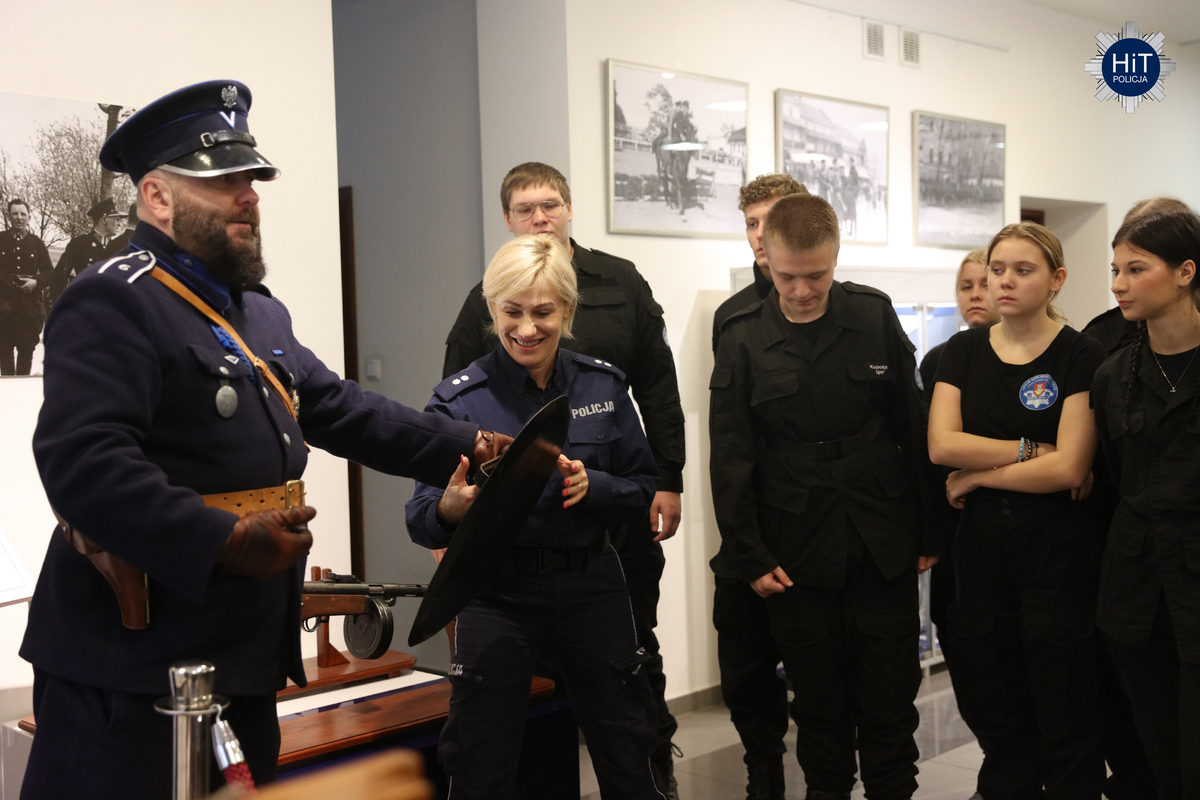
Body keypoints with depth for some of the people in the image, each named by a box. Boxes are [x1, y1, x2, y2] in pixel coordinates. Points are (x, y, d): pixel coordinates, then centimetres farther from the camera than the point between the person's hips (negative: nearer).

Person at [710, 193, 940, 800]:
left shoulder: (875, 316, 1)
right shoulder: (742, 338, -2)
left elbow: (914, 427, 5)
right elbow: (730, 458, -2)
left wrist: (931, 530, 5)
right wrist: (750, 556, -5)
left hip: (885, 545, 1)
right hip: (797, 554, 0)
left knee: (890, 701, 8)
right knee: (818, 704, 11)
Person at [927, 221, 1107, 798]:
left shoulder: (1080, 355, -7)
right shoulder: (964, 351, 5)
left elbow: (1070, 470, -16)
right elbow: (941, 445, -8)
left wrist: (978, 475, -9)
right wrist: (1030, 451, -13)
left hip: (1057, 551, -4)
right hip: (982, 550, 4)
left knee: (1067, 718, 6)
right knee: (994, 712, 13)